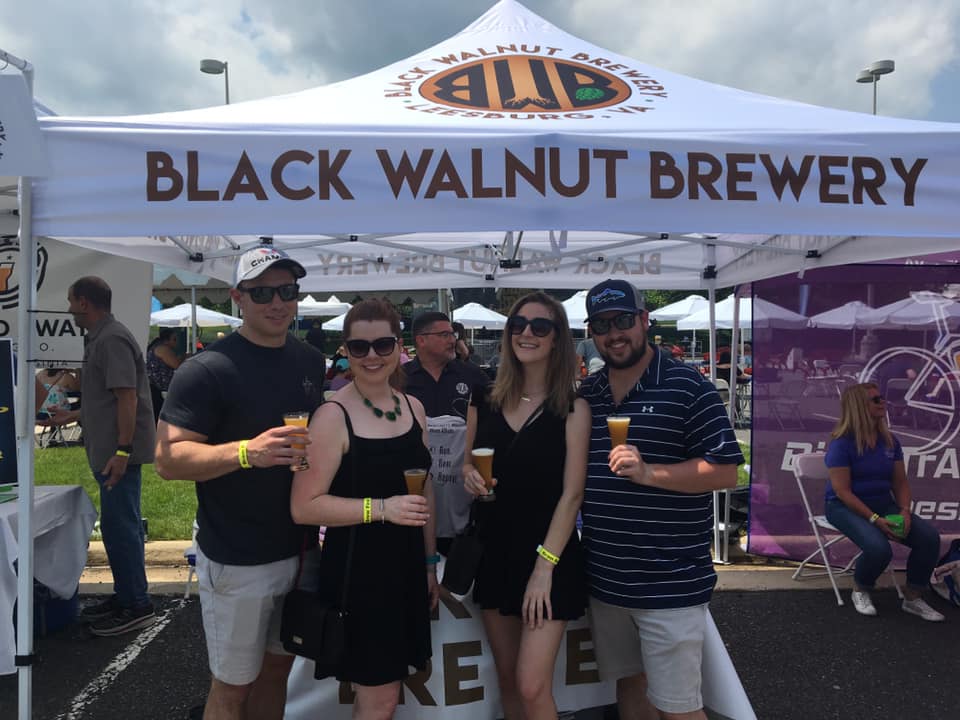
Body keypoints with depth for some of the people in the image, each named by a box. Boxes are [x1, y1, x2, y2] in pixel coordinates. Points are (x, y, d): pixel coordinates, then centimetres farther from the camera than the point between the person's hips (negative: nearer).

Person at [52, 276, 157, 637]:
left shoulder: (112, 340, -15)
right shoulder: (100, 338, 18)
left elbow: (127, 397, -22)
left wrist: (122, 451, -26)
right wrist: (72, 416, 37)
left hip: (118, 452, -10)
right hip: (109, 450, 10)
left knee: (119, 526, -4)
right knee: (121, 525, 16)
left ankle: (136, 607, 5)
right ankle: (124, 596, 28)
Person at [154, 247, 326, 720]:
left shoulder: (311, 361, 5)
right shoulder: (208, 370, -15)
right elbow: (168, 458, -17)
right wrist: (246, 452, -31)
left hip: (300, 548, 6)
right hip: (237, 560, -6)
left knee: (277, 665, 20)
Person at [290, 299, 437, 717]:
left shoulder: (413, 408, 5)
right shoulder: (333, 416, -15)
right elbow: (304, 507, -19)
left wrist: (430, 562, 15)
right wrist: (382, 508, -24)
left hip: (406, 567, 6)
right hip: (357, 570, -6)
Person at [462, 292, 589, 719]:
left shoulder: (573, 409, -8)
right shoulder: (489, 402, 4)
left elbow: (572, 494, -11)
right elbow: (467, 465, 16)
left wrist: (544, 567, -16)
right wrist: (469, 476, -8)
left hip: (549, 557, -4)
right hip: (494, 551, 5)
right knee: (507, 679, 15)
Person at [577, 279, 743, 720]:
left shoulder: (686, 387, -10)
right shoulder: (585, 394, 7)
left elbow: (725, 471, -12)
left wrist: (649, 472, -23)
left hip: (670, 583, -5)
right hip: (605, 579, 6)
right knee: (628, 682, 21)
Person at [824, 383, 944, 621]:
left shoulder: (890, 441, 6)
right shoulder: (842, 443, -14)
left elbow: (900, 482, 11)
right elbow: (842, 491, -17)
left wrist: (905, 511, -8)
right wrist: (875, 519, -24)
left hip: (883, 503, 7)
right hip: (845, 507, -6)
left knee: (929, 536, -16)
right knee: (879, 548, -32)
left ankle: (912, 598, 5)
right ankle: (860, 592, 2)